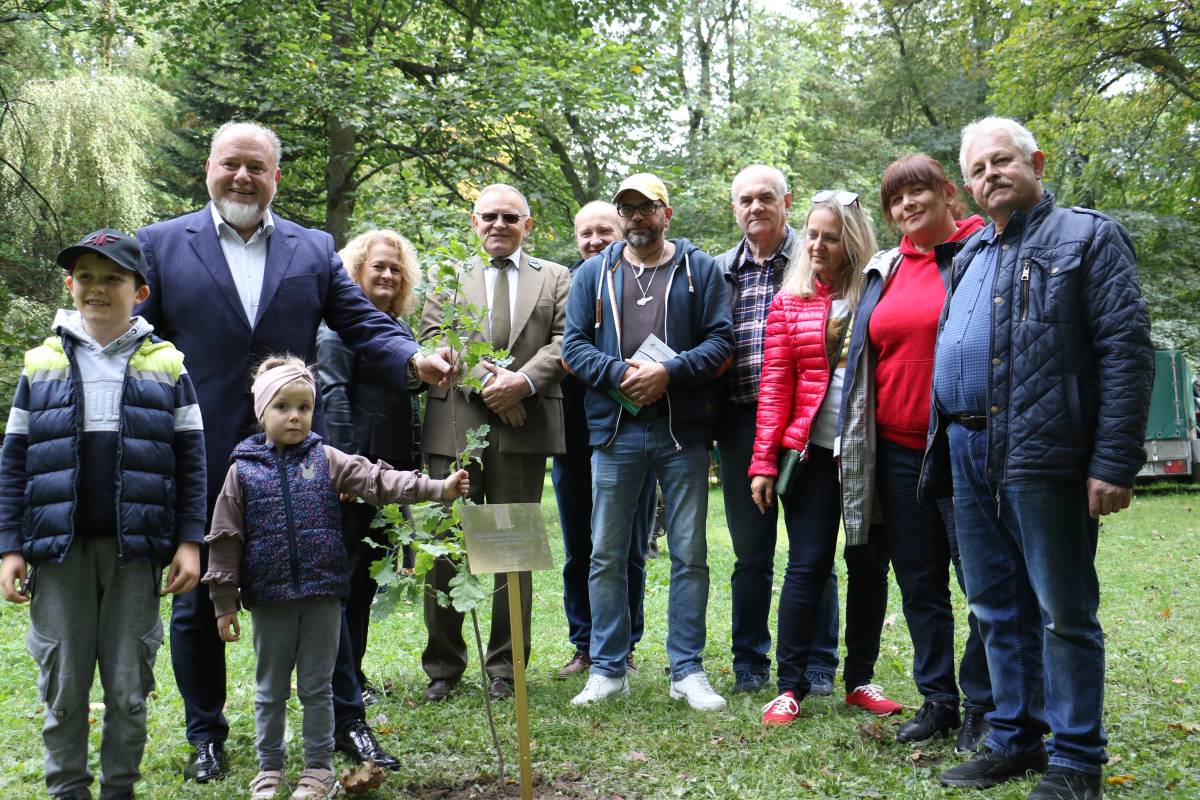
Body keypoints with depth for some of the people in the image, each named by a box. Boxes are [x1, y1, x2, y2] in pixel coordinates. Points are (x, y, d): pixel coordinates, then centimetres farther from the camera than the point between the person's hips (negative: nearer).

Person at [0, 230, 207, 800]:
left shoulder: (166, 366, 5)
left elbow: (191, 462, 4)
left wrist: (189, 540, -3)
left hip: (134, 549, -1)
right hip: (59, 549, 1)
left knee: (129, 688, 7)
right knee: (63, 684, 8)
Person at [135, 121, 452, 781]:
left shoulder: (314, 250, 8)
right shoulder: (160, 245, 3)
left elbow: (363, 324, 3)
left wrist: (414, 358, -16)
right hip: (197, 458, -1)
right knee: (196, 602, 11)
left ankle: (347, 721, 25)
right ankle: (206, 734, 30)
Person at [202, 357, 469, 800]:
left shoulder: (326, 460, 1)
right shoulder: (243, 470, 0)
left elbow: (378, 480, -10)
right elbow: (224, 539, 1)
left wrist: (438, 488, -24)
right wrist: (224, 603, -1)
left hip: (322, 595, 0)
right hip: (269, 598, 0)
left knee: (317, 688, 10)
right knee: (270, 691, 13)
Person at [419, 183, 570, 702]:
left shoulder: (556, 279, 15)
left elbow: (565, 341, 2)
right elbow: (434, 339, 2)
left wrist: (523, 380, -14)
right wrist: (484, 379, -12)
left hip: (523, 428, 0)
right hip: (455, 427, 0)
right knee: (445, 550, 2)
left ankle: (505, 665, 16)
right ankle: (443, 664, 16)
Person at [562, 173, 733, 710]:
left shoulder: (700, 269, 6)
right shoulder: (594, 273, 11)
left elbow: (721, 341, -1)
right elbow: (574, 346, 5)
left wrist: (669, 372, -15)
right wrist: (619, 373, -12)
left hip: (683, 430, -1)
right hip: (614, 429, 1)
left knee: (689, 554, 4)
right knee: (606, 556, 5)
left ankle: (687, 671, 14)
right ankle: (607, 670, 17)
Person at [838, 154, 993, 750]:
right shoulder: (885, 271, 14)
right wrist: (855, 442, 15)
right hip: (897, 449, 6)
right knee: (918, 582, 11)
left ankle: (983, 706, 15)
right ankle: (937, 700, 23)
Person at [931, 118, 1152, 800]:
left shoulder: (1088, 238, -1)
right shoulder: (969, 257, 20)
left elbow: (1128, 351, -9)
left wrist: (1114, 462, -17)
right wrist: (943, 448, 14)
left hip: (1044, 456, -7)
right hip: (967, 455, 7)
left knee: (1063, 611, 1)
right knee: (998, 609, 14)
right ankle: (1015, 739, 26)